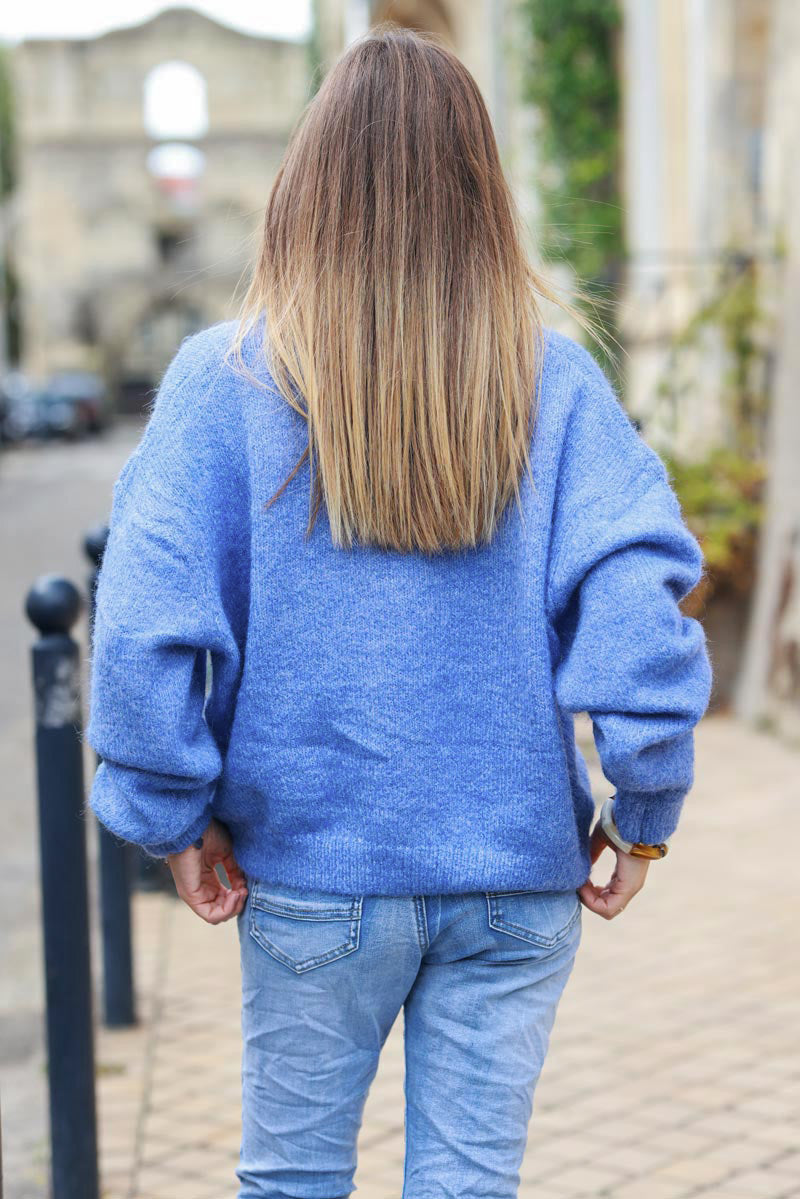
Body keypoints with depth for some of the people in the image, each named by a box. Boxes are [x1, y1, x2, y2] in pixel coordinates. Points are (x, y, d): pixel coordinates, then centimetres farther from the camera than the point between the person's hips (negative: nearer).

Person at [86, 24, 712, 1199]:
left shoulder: (225, 378, -8)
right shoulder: (554, 379, -6)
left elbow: (145, 627, -14)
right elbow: (640, 603, -13)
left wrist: (177, 819, -2)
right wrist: (643, 815, -2)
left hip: (311, 876, -1)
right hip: (518, 880, 1)